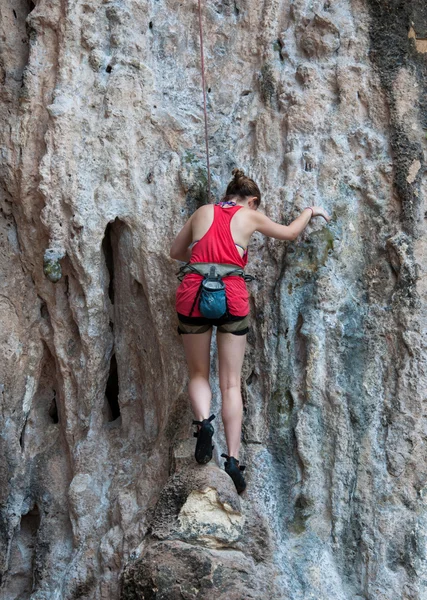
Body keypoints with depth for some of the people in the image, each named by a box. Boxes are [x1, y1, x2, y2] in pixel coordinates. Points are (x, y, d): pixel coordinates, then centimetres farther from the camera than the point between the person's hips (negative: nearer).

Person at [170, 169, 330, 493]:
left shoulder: (203, 212, 15)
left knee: (199, 374, 17)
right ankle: (233, 459, 2)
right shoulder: (250, 217, 10)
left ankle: (203, 421, -12)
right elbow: (290, 233, 24)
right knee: (231, 383, 6)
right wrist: (311, 211, 41)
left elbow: (176, 251, 24)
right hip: (232, 297, -1)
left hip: (193, 295, 1)